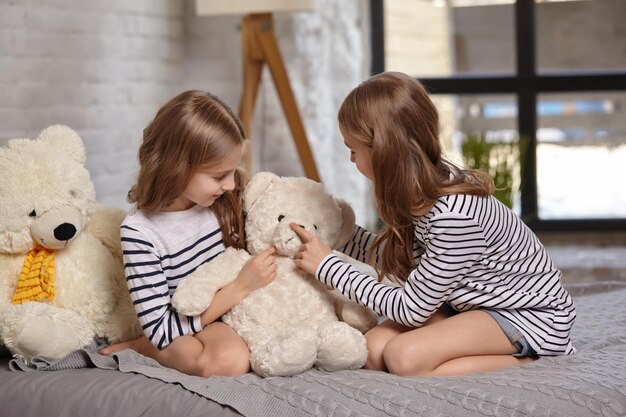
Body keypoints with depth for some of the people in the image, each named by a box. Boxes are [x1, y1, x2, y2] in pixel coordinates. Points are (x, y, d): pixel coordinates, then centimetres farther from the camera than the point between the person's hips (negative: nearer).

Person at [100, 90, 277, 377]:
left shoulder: (225, 202, -4)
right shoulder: (139, 233, -19)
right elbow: (162, 330, -20)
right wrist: (241, 287, -22)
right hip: (189, 330, -8)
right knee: (231, 360, -38)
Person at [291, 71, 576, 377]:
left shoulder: (453, 215, -32)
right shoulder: (425, 184, -7)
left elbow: (409, 309, -23)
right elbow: (406, 261, 9)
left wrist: (329, 266, -18)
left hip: (532, 315, -9)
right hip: (474, 301, 9)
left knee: (405, 357, -28)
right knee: (374, 350, -13)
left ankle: (525, 359, -9)